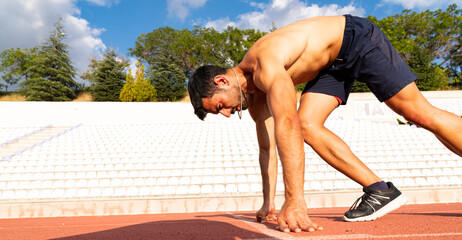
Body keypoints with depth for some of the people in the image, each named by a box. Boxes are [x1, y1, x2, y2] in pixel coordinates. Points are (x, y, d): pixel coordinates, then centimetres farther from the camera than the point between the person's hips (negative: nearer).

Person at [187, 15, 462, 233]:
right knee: (308, 126, -9)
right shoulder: (254, 94, -5)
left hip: (357, 39, -7)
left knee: (420, 113, -7)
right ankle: (380, 190, -5)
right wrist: (269, 203, 2)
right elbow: (268, 147, 0)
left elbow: (286, 124, -48)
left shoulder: (265, 64, -34)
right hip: (333, 64, 7)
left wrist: (295, 200, -50)